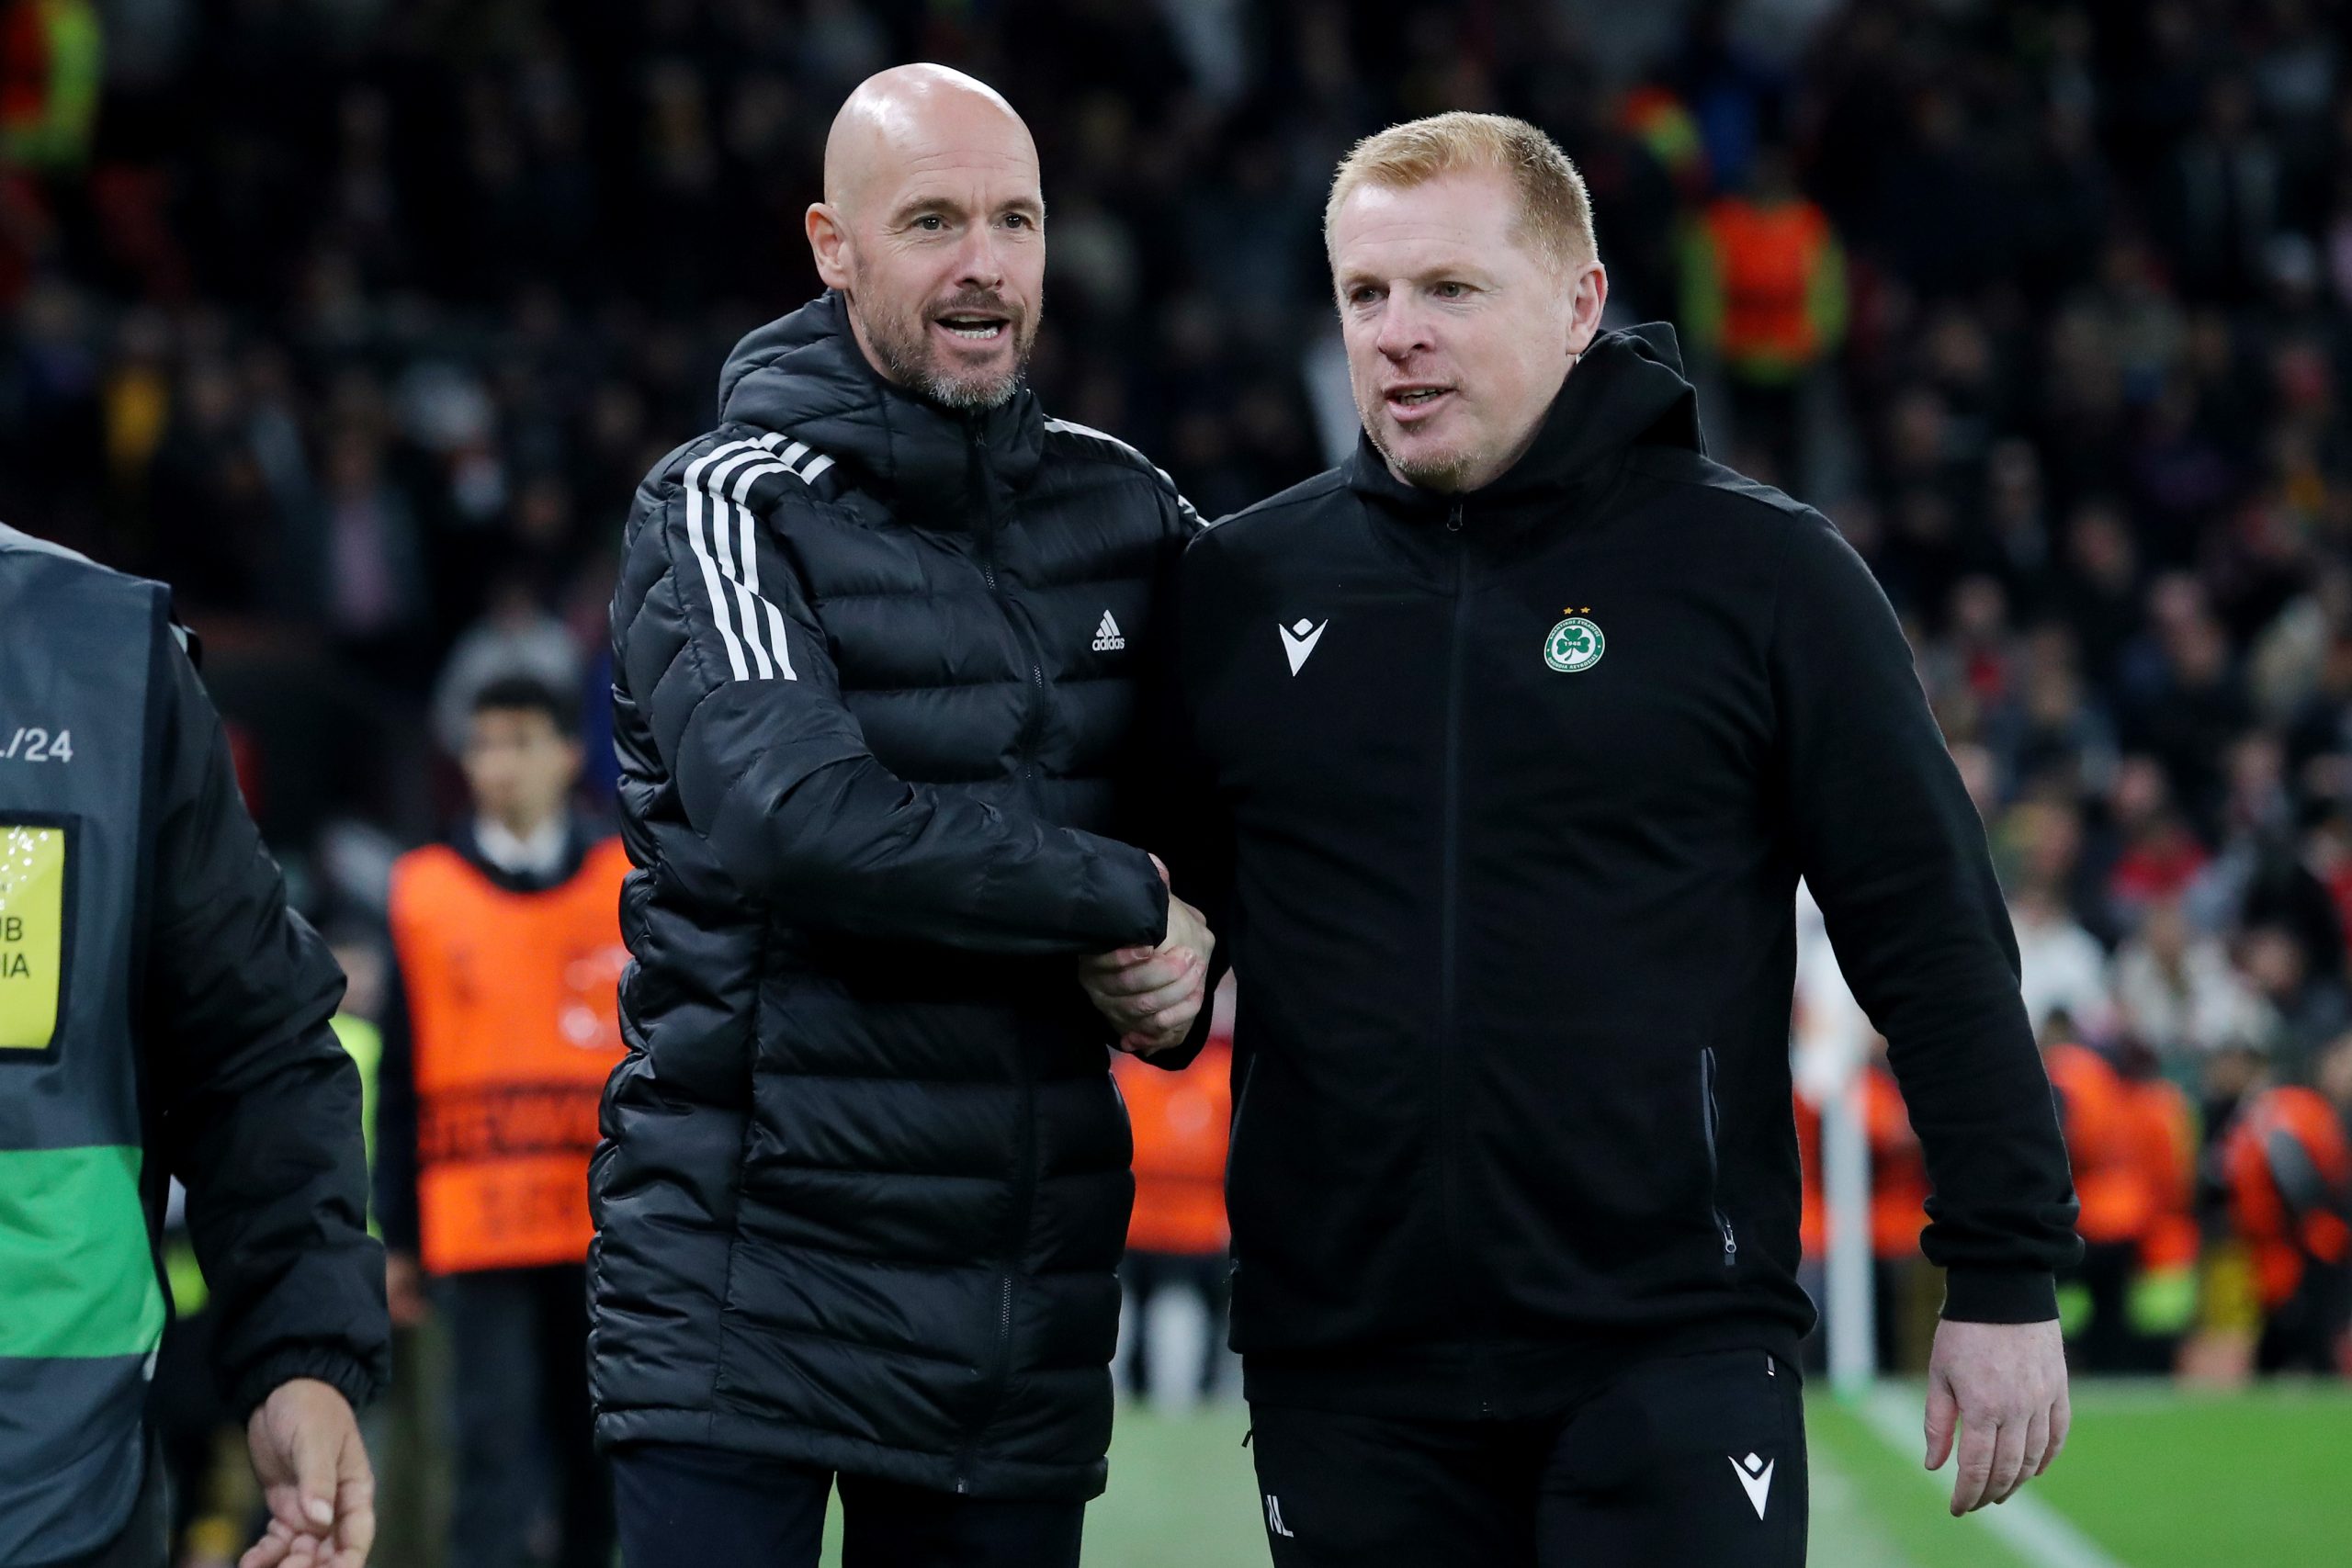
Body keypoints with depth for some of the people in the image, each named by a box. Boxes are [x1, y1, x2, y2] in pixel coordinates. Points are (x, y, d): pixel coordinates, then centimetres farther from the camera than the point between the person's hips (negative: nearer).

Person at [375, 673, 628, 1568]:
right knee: (494, 1452, -7)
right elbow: (400, 1080, 6)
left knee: (598, 1456, 8)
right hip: (478, 1225, -1)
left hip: (611, 1225, 1)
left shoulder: (632, 885, 7)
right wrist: (398, 1238, 4)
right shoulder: (424, 892, 6)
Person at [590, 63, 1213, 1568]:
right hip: (754, 1275, -5)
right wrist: (1129, 901, -12)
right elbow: (803, 817, -20)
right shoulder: (732, 510, -5)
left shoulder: (1123, 513, 10)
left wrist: (1196, 958, -4)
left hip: (1030, 1295, 5)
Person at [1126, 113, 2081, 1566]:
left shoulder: (1763, 573, 0)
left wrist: (2008, 1277, -2)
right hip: (1347, 1377, 3)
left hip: (1676, 1360, -3)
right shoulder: (1242, 585, 8)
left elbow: (1935, 936, 0)